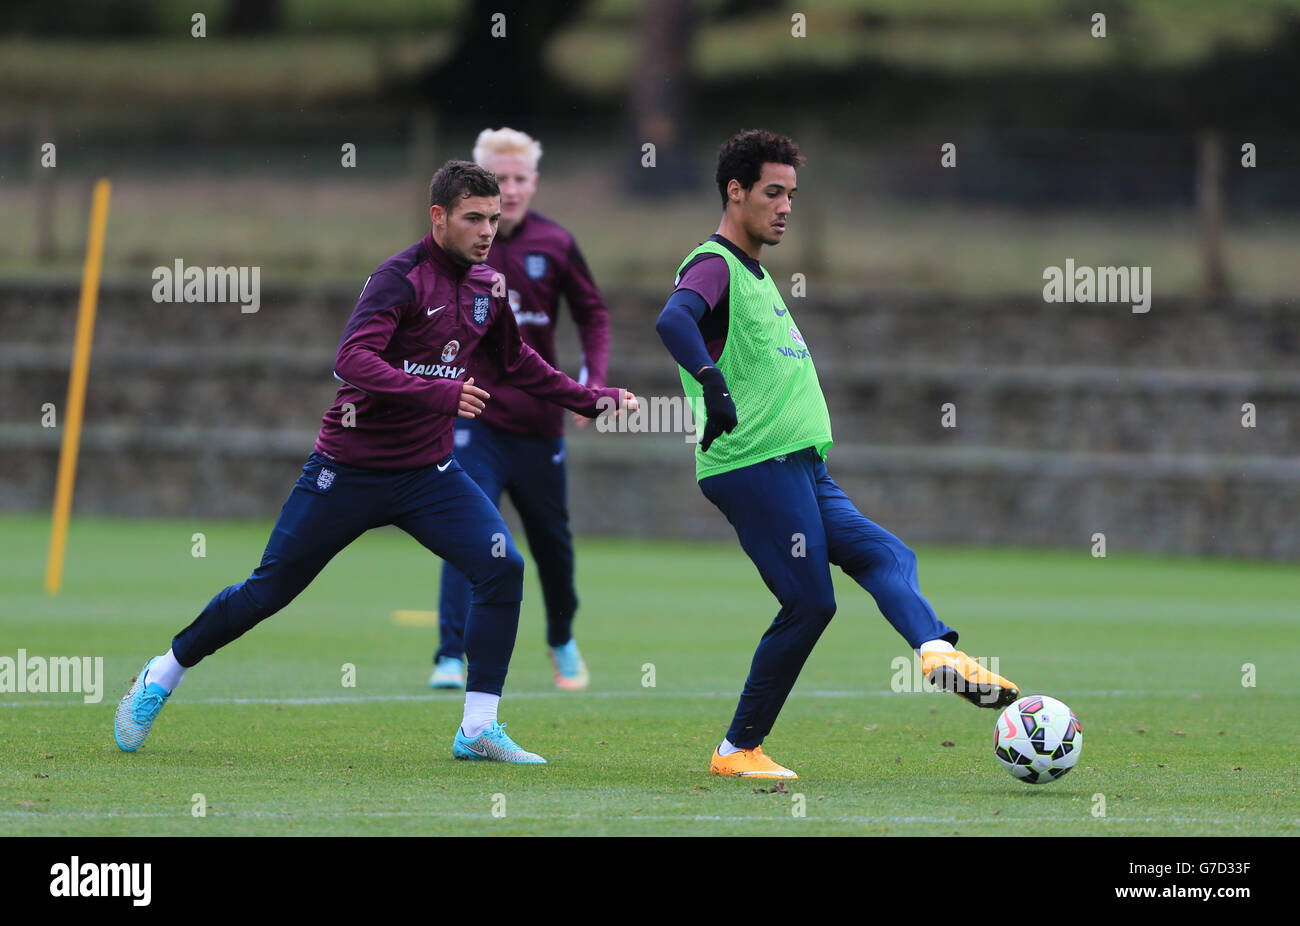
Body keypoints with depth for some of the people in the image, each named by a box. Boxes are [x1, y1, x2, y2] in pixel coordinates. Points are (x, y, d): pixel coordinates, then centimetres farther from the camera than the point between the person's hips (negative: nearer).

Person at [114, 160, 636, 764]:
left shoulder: (486, 287, 5)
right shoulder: (401, 278, -18)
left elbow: (515, 363, 25)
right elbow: (353, 360, -31)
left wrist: (589, 399, 21)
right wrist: (438, 393, -40)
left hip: (428, 473, 5)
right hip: (350, 468, -5)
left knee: (502, 567, -15)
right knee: (270, 588, 3)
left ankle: (479, 729, -8)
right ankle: (162, 676, 25)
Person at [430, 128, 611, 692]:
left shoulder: (555, 245, 0)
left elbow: (592, 313, 10)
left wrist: (593, 381, -3)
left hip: (539, 421, 2)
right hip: (474, 418, -2)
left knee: (552, 541, 15)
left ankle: (562, 642, 38)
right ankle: (452, 656, -17)